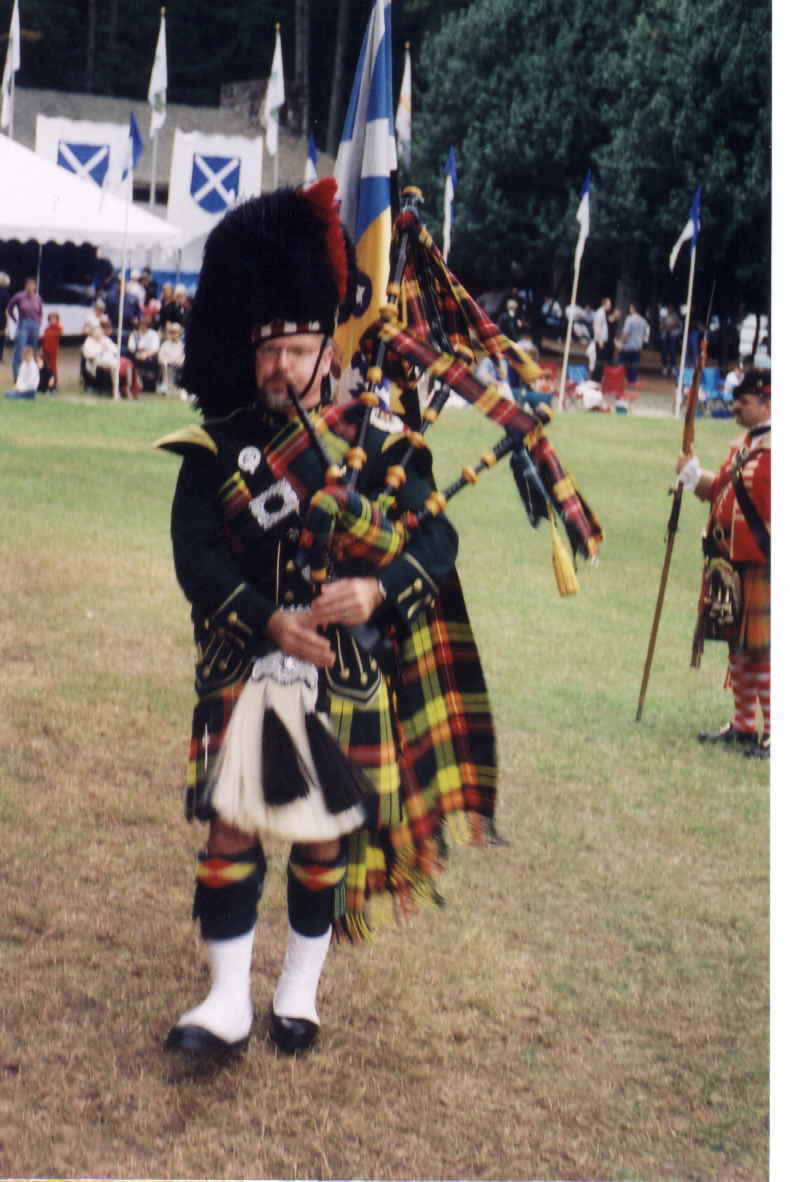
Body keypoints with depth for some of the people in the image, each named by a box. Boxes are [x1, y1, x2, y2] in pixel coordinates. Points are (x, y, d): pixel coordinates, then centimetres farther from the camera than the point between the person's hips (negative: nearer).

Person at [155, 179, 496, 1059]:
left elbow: (437, 540, -6)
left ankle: (299, 990, 27)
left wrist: (377, 590, -26)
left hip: (350, 677, 0)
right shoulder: (217, 447, -2)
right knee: (232, 828, -2)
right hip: (248, 671, 0)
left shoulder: (377, 441, -1)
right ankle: (227, 1003, 10)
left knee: (327, 835, 10)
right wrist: (271, 620, -23)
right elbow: (196, 555, -9)